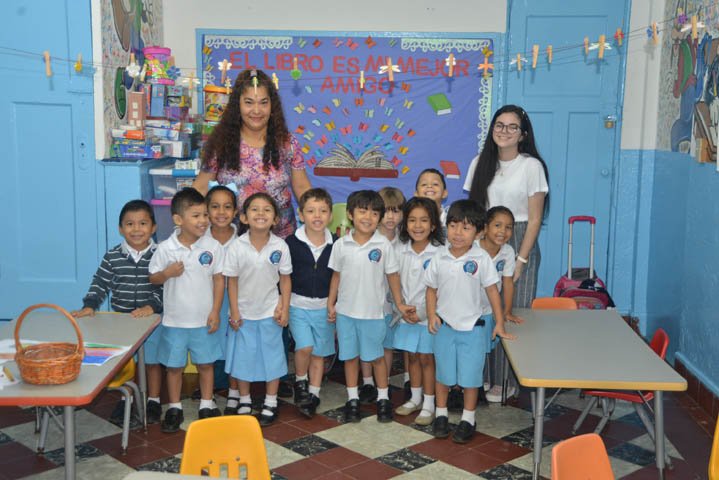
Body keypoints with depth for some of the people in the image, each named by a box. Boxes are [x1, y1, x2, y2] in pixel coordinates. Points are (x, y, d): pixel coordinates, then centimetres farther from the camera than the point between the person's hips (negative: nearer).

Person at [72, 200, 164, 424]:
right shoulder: (113, 256, -4)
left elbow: (164, 286, -13)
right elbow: (100, 283, 0)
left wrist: (151, 306, -25)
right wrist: (89, 305, -11)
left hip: (152, 317, -2)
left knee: (152, 360, 10)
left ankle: (153, 401, 26)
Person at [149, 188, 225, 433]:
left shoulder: (213, 246, -8)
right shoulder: (166, 248, -10)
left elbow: (218, 279, -1)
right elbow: (153, 278, 0)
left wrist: (215, 312, -5)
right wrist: (167, 273, -22)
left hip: (204, 320, 0)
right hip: (175, 320, 0)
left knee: (205, 364, 12)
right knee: (174, 366, 12)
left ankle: (207, 405, 29)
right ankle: (174, 408, 28)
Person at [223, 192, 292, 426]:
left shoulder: (280, 246, -10)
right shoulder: (237, 246, -13)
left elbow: (285, 278, -1)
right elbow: (232, 280, -5)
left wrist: (284, 308, -4)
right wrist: (234, 311, -6)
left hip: (270, 312, 0)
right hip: (244, 312, 0)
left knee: (272, 356, 8)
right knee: (243, 357, 10)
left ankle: (270, 403, 24)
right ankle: (244, 401, 29)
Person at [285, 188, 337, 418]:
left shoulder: (336, 244, -2)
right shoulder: (292, 243, -9)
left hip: (325, 306, 2)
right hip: (298, 304, -2)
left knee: (319, 353, 9)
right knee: (305, 347, -16)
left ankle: (313, 394, 25)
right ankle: (300, 382, 12)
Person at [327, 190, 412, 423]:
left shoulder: (383, 245, -7)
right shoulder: (341, 245, -3)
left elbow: (392, 275, 0)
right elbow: (336, 275, 6)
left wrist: (399, 303, 2)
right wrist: (331, 303, 5)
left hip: (373, 312, -2)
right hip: (345, 311, 2)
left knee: (377, 356, 10)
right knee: (350, 356, 12)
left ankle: (383, 398, 24)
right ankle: (352, 399, 24)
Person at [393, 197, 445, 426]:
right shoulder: (401, 251, 0)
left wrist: (422, 312, -14)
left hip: (428, 315, -4)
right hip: (406, 315, 4)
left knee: (426, 358, 4)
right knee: (412, 356, 15)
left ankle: (429, 405, 15)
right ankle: (415, 398, 31)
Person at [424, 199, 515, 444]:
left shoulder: (481, 258, -11)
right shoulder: (439, 258, -6)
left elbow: (492, 290, -5)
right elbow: (432, 288, 5)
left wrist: (499, 323, -5)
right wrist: (432, 315, -7)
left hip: (471, 327, -2)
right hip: (444, 325, 2)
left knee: (470, 376, 6)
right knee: (443, 373, 14)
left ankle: (468, 420, 22)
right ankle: (441, 414, 30)